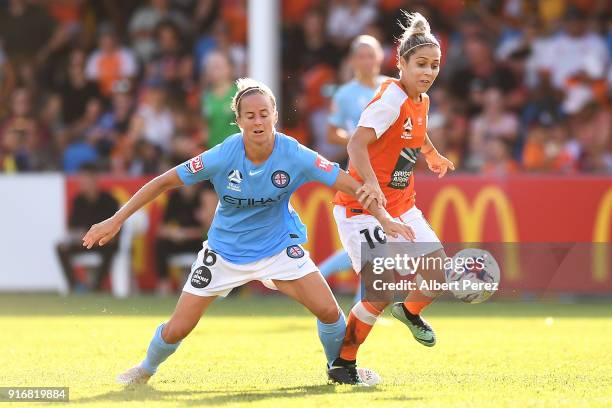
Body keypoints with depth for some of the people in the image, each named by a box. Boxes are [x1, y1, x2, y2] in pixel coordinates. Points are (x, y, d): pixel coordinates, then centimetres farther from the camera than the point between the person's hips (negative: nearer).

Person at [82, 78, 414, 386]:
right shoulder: (223, 156, -23)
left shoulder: (294, 155, -22)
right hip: (224, 251, 0)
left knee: (328, 310, -16)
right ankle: (146, 369, 33)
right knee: (176, 330, -1)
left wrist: (384, 218, -31)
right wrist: (116, 220, -17)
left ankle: (340, 367, 16)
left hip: (278, 246, 0)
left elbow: (349, 184, -19)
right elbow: (164, 182, -15)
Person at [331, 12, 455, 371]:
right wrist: (370, 184, -46)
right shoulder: (391, 99, -20)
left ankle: (410, 312, 34)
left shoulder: (422, 100, 6)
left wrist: (433, 156, 42)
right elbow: (356, 144, -32)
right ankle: (342, 363, -1)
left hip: (402, 206, 8)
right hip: (362, 207, -8)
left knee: (440, 273, 1)